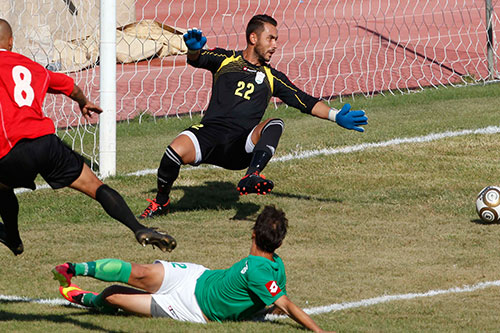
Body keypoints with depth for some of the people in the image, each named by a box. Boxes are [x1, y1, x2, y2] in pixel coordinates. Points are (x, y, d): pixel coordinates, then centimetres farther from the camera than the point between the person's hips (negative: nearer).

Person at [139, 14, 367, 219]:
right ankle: (161, 202, -1)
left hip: (242, 147, 1)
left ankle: (251, 177, -45)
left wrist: (336, 116, 9)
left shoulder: (271, 78, 22)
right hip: (211, 132, -1)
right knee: (176, 151, -30)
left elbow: (306, 102, 21)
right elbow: (196, 60, 0)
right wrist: (194, 49, -24)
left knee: (275, 125, -27)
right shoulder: (224, 59, 16)